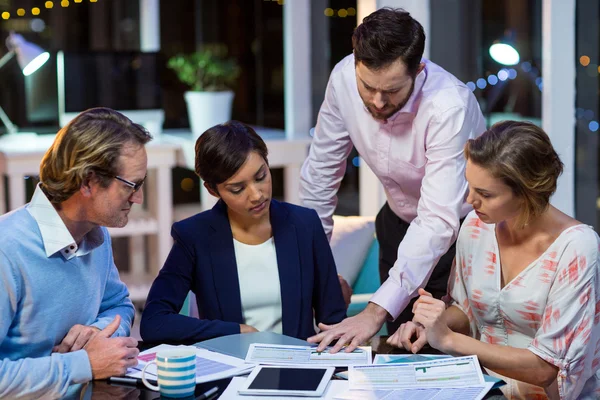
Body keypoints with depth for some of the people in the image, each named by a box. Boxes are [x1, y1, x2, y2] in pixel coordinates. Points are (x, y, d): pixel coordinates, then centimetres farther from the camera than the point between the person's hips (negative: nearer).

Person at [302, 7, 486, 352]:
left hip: (461, 229, -4)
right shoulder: (344, 78, -19)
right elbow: (321, 172, -5)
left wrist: (376, 312, -45)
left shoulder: (449, 107, -34)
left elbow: (439, 222, -39)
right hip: (399, 220, 4)